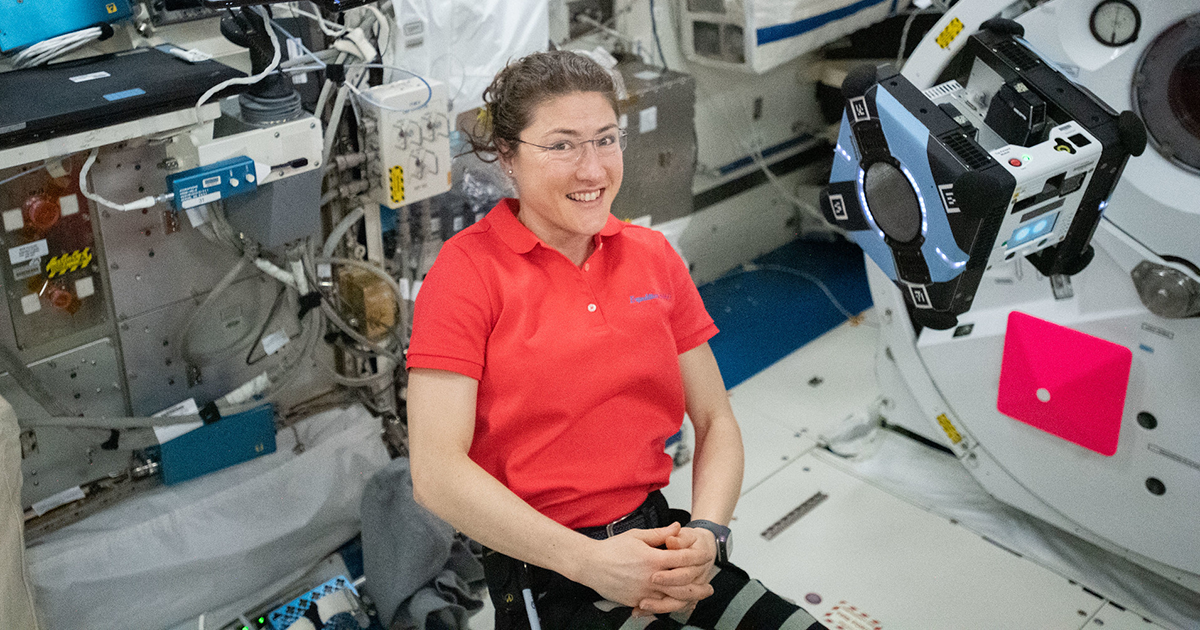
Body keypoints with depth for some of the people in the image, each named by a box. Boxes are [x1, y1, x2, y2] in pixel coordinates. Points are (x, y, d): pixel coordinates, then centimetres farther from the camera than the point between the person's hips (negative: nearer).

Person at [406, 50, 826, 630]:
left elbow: (715, 421, 10)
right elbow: (436, 472, -15)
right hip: (542, 577, -4)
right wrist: (590, 561, -19)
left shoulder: (653, 256, 8)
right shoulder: (467, 269, -8)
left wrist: (706, 533, -9)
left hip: (654, 537, 5)